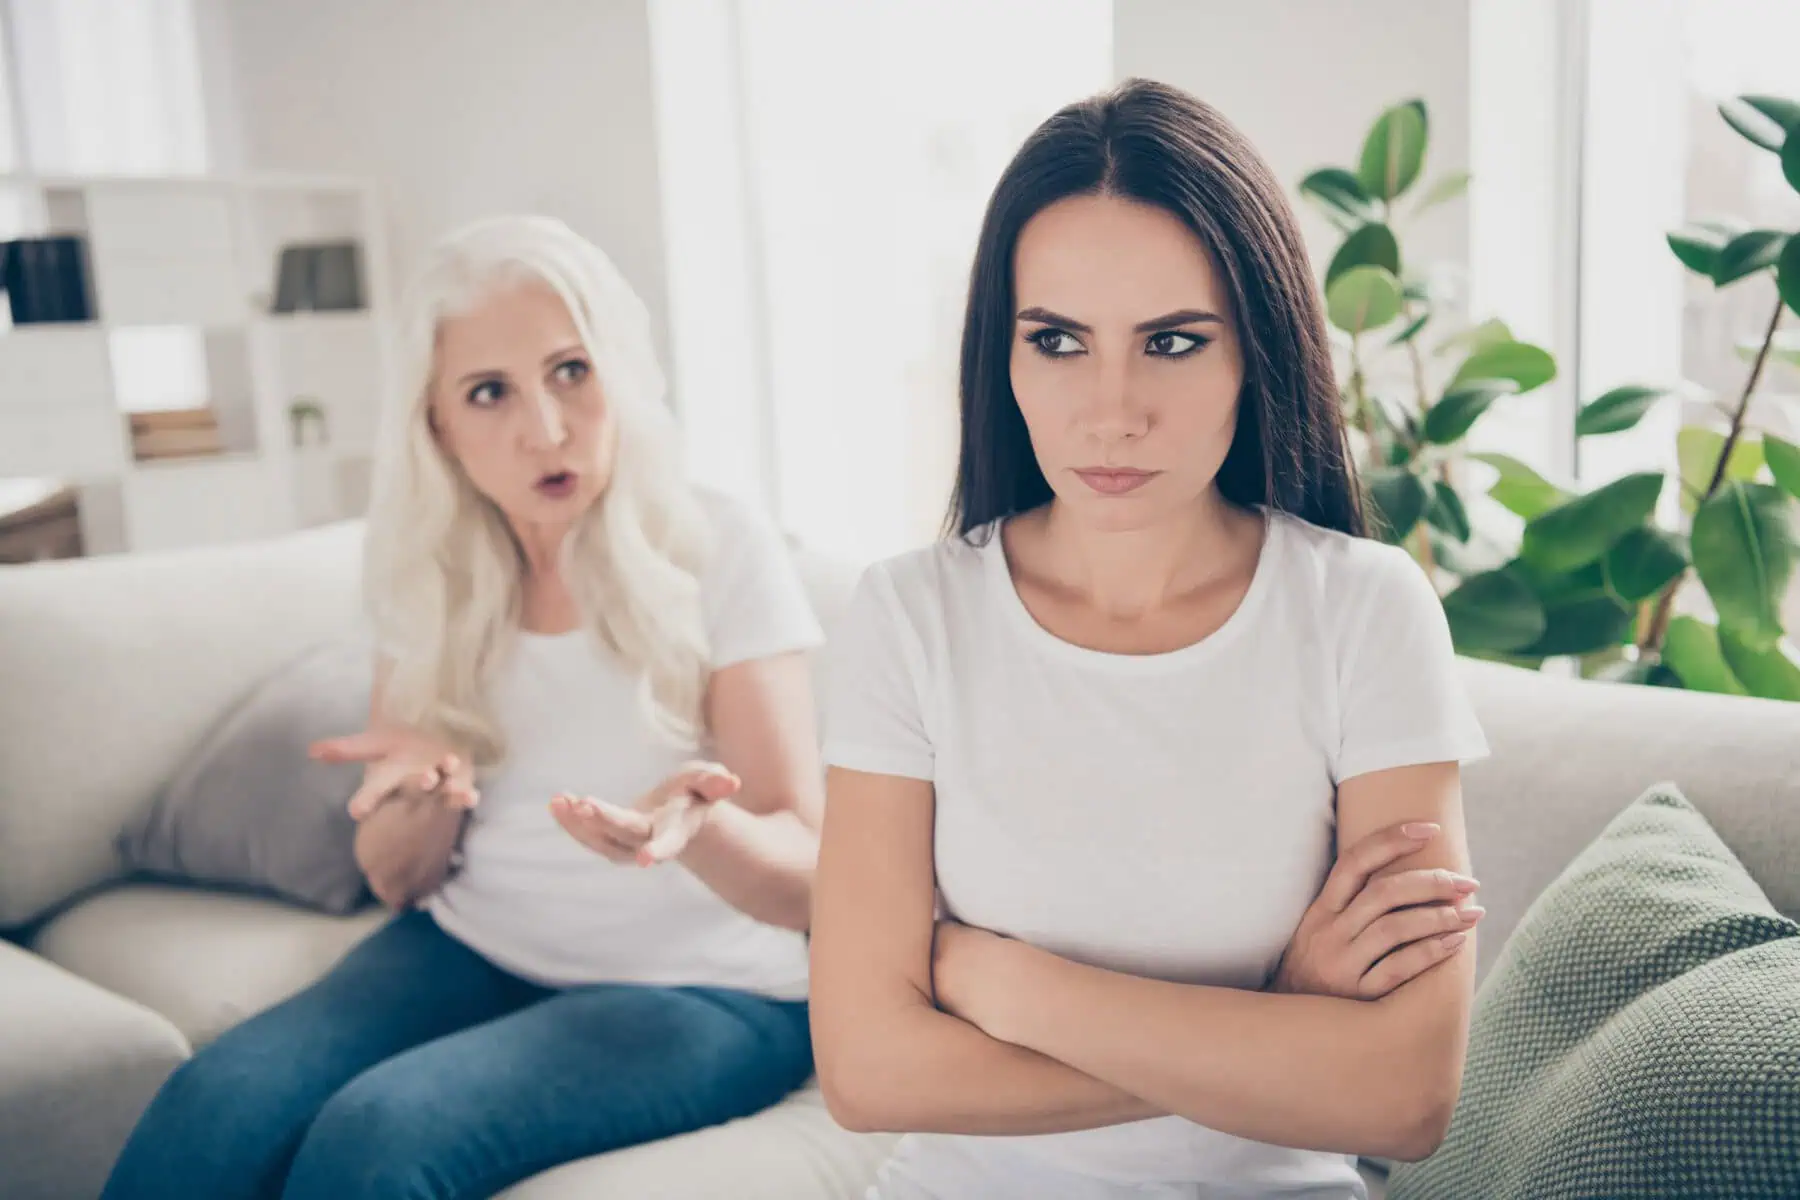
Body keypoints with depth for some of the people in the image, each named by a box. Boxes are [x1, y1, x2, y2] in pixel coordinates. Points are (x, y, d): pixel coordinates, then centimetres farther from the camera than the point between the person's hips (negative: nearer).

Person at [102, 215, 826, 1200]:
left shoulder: (718, 553, -10)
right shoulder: (430, 577, 2)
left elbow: (806, 880, -11)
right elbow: (398, 881, 8)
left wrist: (696, 821, -33)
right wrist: (428, 789, -15)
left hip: (696, 989, -3)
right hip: (472, 949, 4)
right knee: (211, 1111, -25)